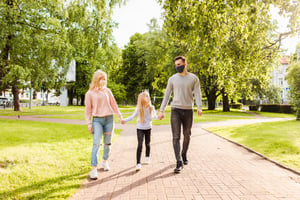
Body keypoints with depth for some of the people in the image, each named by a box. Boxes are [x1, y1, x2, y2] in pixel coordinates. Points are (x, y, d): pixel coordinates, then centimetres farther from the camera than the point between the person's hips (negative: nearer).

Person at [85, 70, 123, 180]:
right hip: (97, 120, -3)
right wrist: (89, 123, -5)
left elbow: (114, 105, 13)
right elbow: (88, 110, 1)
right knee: (97, 144, -12)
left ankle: (105, 161, 34)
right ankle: (94, 169, -9)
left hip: (109, 119, 3)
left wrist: (120, 116, 14)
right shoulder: (90, 93, 0)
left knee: (107, 143, 12)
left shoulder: (107, 91, 8)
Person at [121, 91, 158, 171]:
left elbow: (154, 116, -3)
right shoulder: (138, 109, -8)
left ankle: (147, 157, 42)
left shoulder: (151, 108, -6)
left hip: (148, 128, 2)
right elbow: (132, 116, 0)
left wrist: (159, 117, -23)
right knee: (140, 145, -11)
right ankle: (138, 163, -9)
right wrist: (125, 120, -9)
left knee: (147, 144, 14)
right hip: (140, 129, -2)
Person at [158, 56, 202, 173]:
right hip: (175, 110, 0)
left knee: (187, 136, 13)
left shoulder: (194, 78, 5)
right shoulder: (172, 79, 7)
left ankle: (184, 155, 37)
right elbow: (167, 95, 7)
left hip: (188, 110, 1)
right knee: (176, 137, -7)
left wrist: (199, 107, -19)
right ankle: (179, 163, -5)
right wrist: (161, 110, 1)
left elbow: (197, 93, -3)